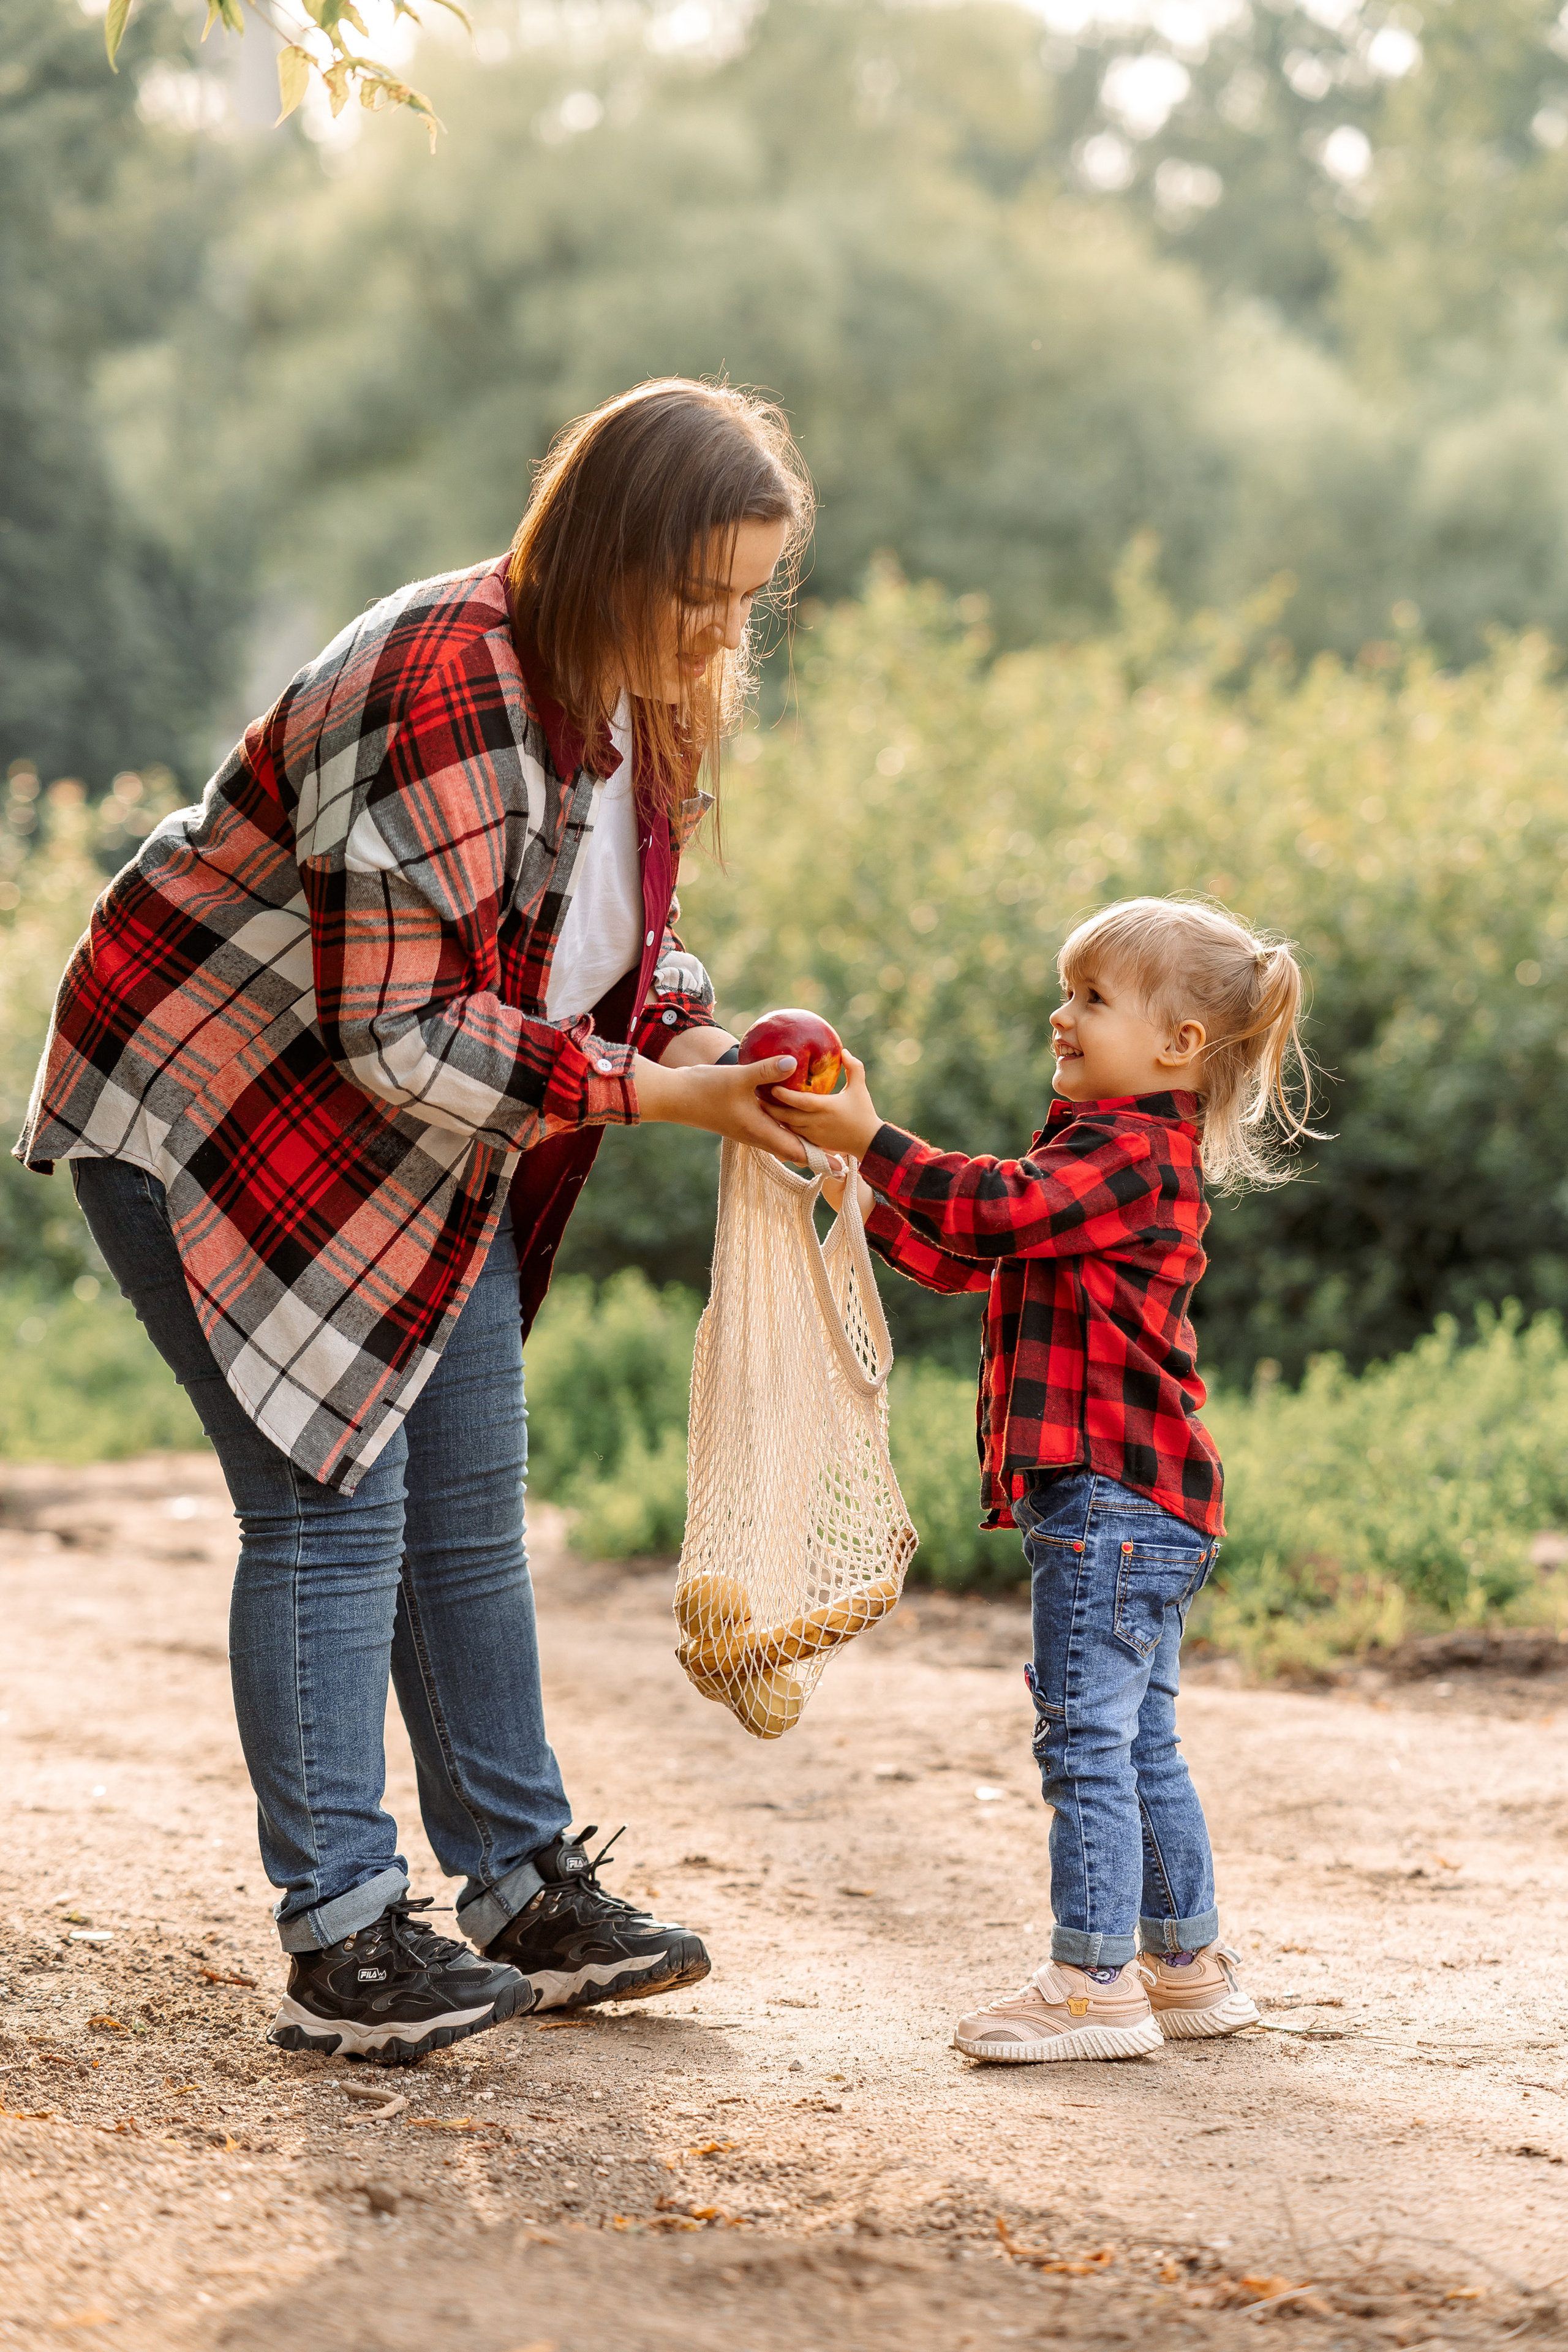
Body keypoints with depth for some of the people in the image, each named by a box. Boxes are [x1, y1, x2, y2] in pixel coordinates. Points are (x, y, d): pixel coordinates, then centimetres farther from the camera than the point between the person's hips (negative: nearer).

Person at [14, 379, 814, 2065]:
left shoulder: (640, 701, -2)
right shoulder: (447, 705, -32)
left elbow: (613, 933, 10)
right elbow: (397, 1034, -31)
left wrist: (702, 1037, -11)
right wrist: (642, 1089, -28)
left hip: (430, 1149, 9)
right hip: (209, 1111, -9)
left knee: (468, 1505, 10)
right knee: (330, 1503, -10)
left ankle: (528, 1894, 19)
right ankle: (341, 1942, -4)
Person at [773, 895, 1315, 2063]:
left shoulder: (1131, 1152, -12)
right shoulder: (1132, 1155, 21)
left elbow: (997, 1211, -26)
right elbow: (970, 1257, 25)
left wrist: (872, 1139, -25)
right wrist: (864, 1196, 19)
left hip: (1112, 1496, -11)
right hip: (1150, 1502, 11)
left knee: (1086, 1736, -8)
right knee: (1140, 1740, 17)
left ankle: (1095, 1980, -6)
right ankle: (1187, 1964, 24)